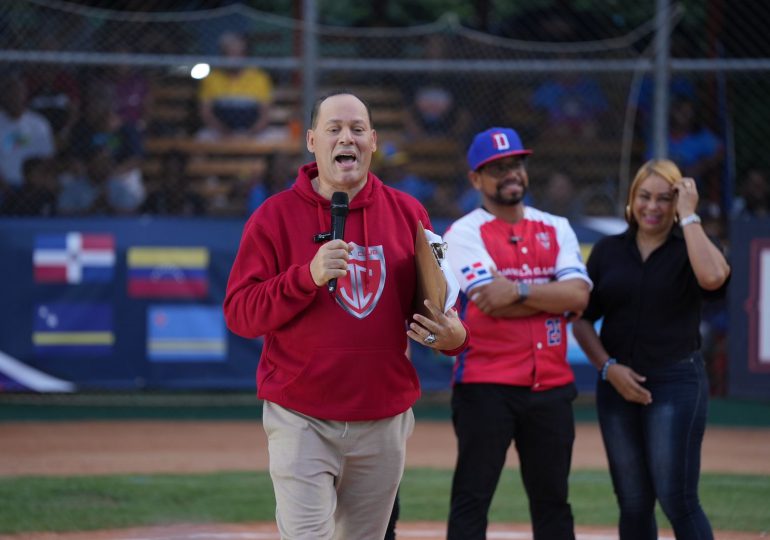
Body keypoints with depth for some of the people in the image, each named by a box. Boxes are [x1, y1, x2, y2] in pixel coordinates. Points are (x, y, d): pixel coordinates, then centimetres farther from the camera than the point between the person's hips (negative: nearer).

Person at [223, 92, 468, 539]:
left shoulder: (408, 214, 7)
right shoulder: (276, 216, -2)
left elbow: (435, 304, 14)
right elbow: (239, 313, -7)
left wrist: (455, 334, -10)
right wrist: (308, 276, -22)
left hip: (385, 421, 4)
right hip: (301, 421, -3)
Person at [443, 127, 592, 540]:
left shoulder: (556, 229, 12)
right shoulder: (465, 234, -2)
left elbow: (578, 295, -4)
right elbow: (491, 303, -16)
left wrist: (518, 292, -16)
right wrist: (550, 295, -6)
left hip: (551, 387, 5)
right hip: (486, 387, -5)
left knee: (552, 499, 10)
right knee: (472, 498, -4)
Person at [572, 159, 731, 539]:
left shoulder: (689, 249, 0)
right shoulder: (608, 251, 10)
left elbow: (713, 277, -24)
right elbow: (581, 319, 11)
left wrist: (688, 216, -15)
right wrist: (608, 367, -5)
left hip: (676, 383, -4)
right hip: (617, 385, 4)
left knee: (677, 499, -12)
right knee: (633, 504, 7)